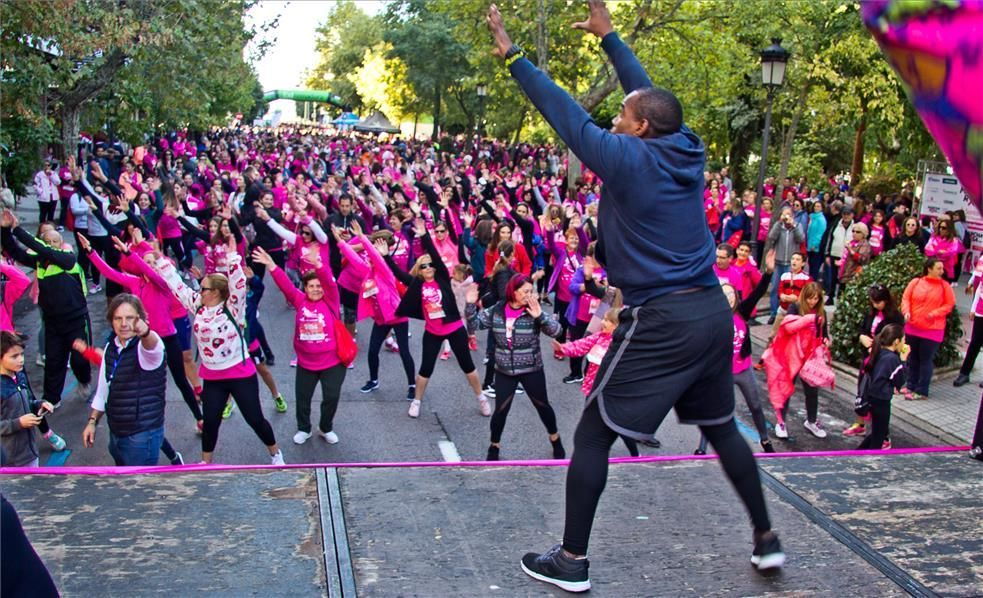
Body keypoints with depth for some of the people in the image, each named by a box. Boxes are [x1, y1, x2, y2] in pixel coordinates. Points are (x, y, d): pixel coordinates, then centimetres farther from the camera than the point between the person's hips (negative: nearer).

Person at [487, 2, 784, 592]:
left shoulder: (629, 159, -11)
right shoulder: (689, 152, 6)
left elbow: (567, 114, -5)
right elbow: (651, 95, 19)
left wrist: (512, 55, 4)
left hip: (660, 320, -7)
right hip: (713, 309, 7)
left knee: (592, 435, 4)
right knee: (721, 427, 23)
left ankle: (572, 560, 12)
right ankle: (766, 539, 32)